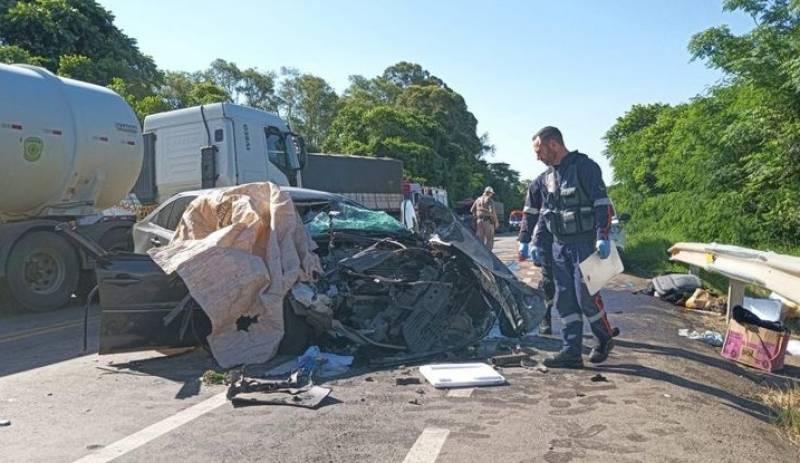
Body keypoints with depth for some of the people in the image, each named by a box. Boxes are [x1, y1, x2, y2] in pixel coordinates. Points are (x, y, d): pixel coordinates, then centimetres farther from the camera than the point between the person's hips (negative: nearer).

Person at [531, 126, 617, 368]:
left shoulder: (585, 167, -9)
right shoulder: (548, 177, 14)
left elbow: (603, 204, -14)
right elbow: (544, 213, 21)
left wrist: (603, 237, -23)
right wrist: (537, 243, 17)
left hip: (585, 244, -7)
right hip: (560, 246, 8)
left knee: (586, 296, -4)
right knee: (564, 300, 6)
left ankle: (605, 339, 21)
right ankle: (571, 352, 12)